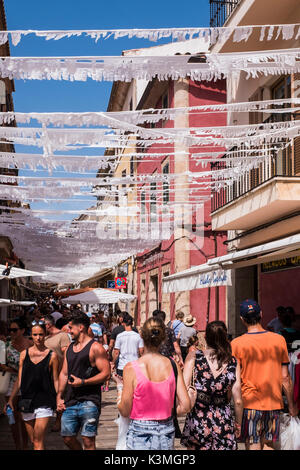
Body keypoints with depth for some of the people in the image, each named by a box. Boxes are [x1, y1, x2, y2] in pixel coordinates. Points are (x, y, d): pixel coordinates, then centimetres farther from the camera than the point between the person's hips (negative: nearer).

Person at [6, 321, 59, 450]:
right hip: (27, 401, 4)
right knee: (33, 440, 10)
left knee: (38, 441, -10)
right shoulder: (24, 354, 8)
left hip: (44, 402, -4)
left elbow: (55, 380, 3)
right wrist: (11, 399, 5)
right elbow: (19, 380, 11)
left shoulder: (52, 355, -1)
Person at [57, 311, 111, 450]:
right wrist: (59, 397, 12)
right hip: (70, 402, 7)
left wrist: (83, 382, -16)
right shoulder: (69, 348, 15)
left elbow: (106, 373, -12)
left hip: (89, 402, -7)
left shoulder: (95, 347, -7)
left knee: (88, 441, -3)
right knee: (68, 438, 11)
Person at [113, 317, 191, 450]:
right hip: (166, 433, 3)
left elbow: (125, 411, -9)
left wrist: (120, 386, 6)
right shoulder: (173, 366, -6)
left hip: (140, 434, -3)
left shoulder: (131, 368, -14)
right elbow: (185, 406, -6)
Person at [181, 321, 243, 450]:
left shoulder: (193, 357, -8)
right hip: (224, 423, 1)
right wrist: (238, 424, 14)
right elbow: (238, 401, -1)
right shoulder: (233, 363, -3)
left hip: (197, 421, 0)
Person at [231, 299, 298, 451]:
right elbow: (285, 377, 2)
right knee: (268, 445, 17)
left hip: (249, 403, -2)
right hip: (273, 403, 3)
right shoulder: (279, 340, -2)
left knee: (253, 445, 4)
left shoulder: (236, 344, -9)